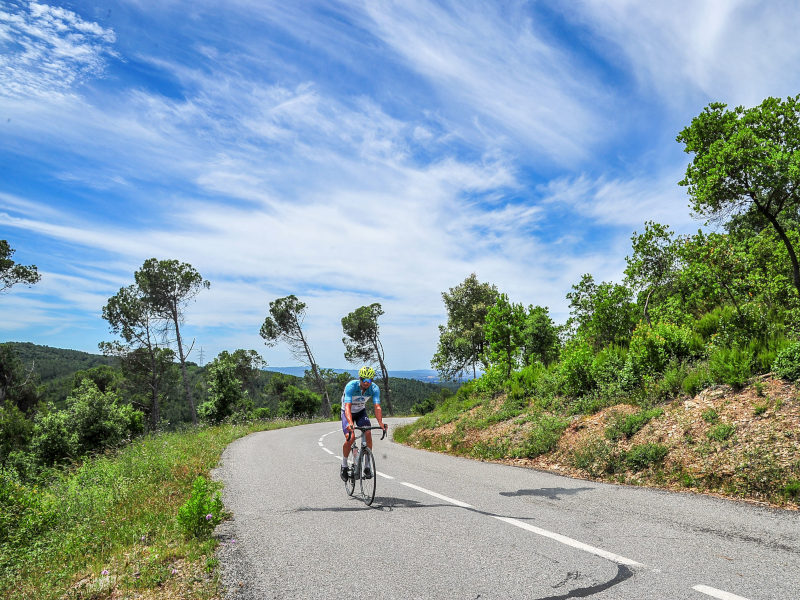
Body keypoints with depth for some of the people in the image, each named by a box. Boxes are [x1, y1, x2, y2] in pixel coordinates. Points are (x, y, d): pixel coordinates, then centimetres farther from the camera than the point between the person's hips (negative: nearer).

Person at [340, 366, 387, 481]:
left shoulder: (375, 388, -23)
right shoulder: (351, 386, -32)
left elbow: (377, 407, -30)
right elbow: (348, 407, -41)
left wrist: (380, 423, -47)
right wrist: (350, 423, -57)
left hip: (361, 412, 3)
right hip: (348, 412, -2)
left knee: (368, 434, -20)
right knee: (350, 438, -22)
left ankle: (367, 466, -5)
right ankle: (344, 466, 2)